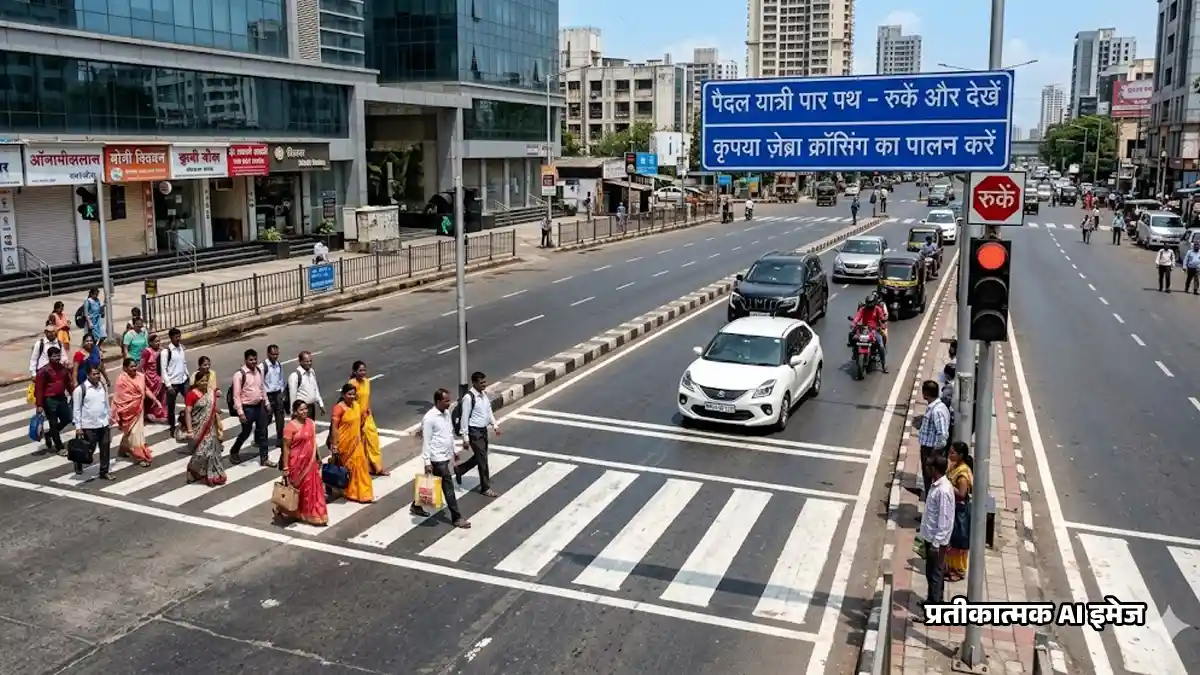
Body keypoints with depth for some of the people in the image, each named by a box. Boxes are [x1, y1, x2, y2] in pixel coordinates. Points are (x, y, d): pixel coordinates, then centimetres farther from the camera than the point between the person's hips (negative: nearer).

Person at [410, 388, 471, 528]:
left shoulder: (447, 413, 6)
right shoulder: (429, 418, -20)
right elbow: (426, 441, -19)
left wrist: (454, 450, 22)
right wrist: (427, 462, -20)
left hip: (446, 456, 9)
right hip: (437, 459, -9)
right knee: (448, 487, -4)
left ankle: (416, 506, 37)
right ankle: (456, 518, 4)